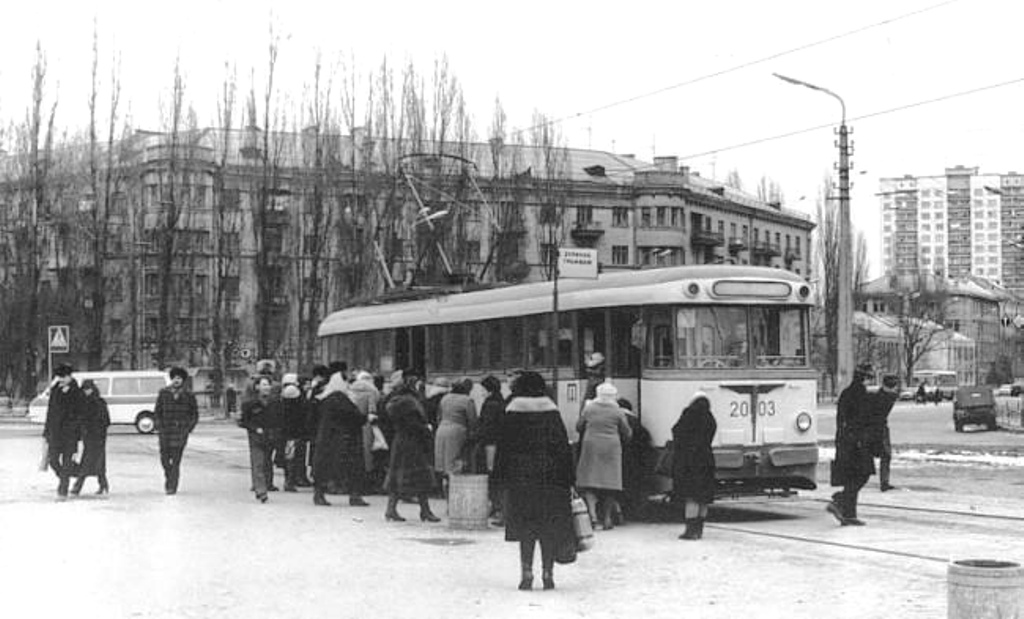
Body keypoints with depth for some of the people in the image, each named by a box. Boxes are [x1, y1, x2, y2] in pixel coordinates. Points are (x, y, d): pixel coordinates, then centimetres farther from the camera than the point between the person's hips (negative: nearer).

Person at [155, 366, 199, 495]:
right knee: (164, 458, 0)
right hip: (165, 430, 2)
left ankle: (172, 487, -4)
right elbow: (157, 411, 12)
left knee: (176, 459, -8)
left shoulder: (188, 395, 3)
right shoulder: (164, 393, 5)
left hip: (181, 430, -2)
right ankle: (168, 476, 29)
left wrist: (189, 428, -1)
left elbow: (194, 413, 9)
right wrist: (159, 425, 2)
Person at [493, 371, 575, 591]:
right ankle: (547, 573, 8)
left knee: (525, 525, 5)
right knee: (549, 526, 7)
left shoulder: (512, 411, -2)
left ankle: (526, 573, -2)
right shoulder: (551, 410, 1)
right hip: (550, 474, 1)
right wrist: (568, 479, 4)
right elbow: (563, 445, 0)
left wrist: (501, 475, 6)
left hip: (520, 475, -1)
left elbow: (503, 446, -2)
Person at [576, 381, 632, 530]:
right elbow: (627, 433, 4)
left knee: (589, 483, 4)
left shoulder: (589, 408, 2)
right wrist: (622, 441, 25)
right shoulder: (617, 411, -1)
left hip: (591, 447, 0)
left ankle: (592, 514, -13)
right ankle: (607, 518, 8)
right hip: (611, 448, 0)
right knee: (610, 482, 7)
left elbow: (578, 427, 9)